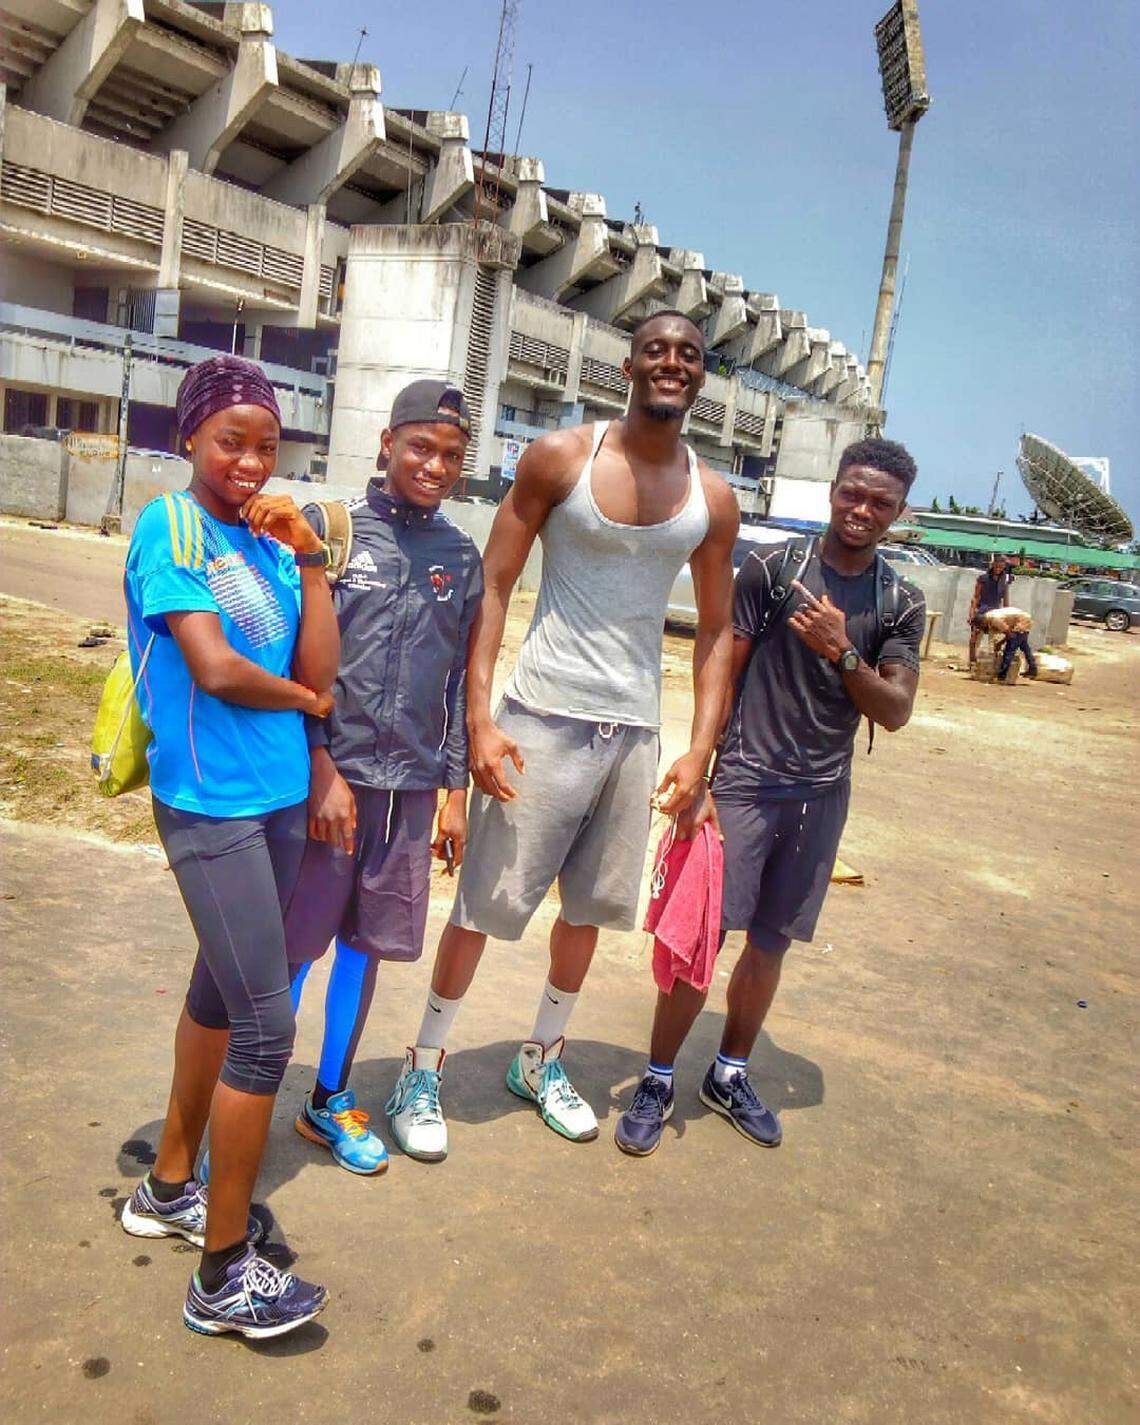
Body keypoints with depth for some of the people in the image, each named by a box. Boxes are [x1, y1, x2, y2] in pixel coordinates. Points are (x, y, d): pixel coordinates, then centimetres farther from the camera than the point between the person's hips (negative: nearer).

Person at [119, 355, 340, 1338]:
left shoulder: (272, 541, 9)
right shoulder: (170, 527, -8)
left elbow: (320, 669, 2)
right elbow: (214, 669, -18)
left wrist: (310, 560, -4)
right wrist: (308, 700, -2)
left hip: (281, 797, 7)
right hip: (212, 803, -7)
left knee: (222, 990, 18)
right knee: (267, 1024, -6)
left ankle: (169, 1188, 39)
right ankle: (224, 1274, 10)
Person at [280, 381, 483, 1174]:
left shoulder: (461, 556, 10)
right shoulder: (330, 526, -2)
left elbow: (461, 677, 11)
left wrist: (456, 789, 9)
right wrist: (322, 766, -11)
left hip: (412, 785, 4)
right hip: (329, 772, -4)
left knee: (367, 942, 13)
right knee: (293, 943, 1)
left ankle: (331, 1101, 30)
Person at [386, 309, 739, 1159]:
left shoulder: (712, 499, 5)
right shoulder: (560, 458, -5)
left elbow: (717, 630, 10)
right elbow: (493, 587, -6)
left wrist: (700, 751, 1)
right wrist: (479, 719, -14)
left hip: (636, 732, 4)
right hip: (543, 718, -4)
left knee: (590, 906, 15)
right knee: (486, 901, 2)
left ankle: (542, 1060, 36)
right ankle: (424, 1070, 22)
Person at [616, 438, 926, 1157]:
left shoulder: (902, 603, 4)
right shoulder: (773, 566, -4)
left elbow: (896, 713, -2)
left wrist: (841, 653, -19)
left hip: (822, 795, 3)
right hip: (745, 781, -3)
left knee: (771, 943, 13)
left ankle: (730, 1074, 32)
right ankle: (658, 1081, 13)